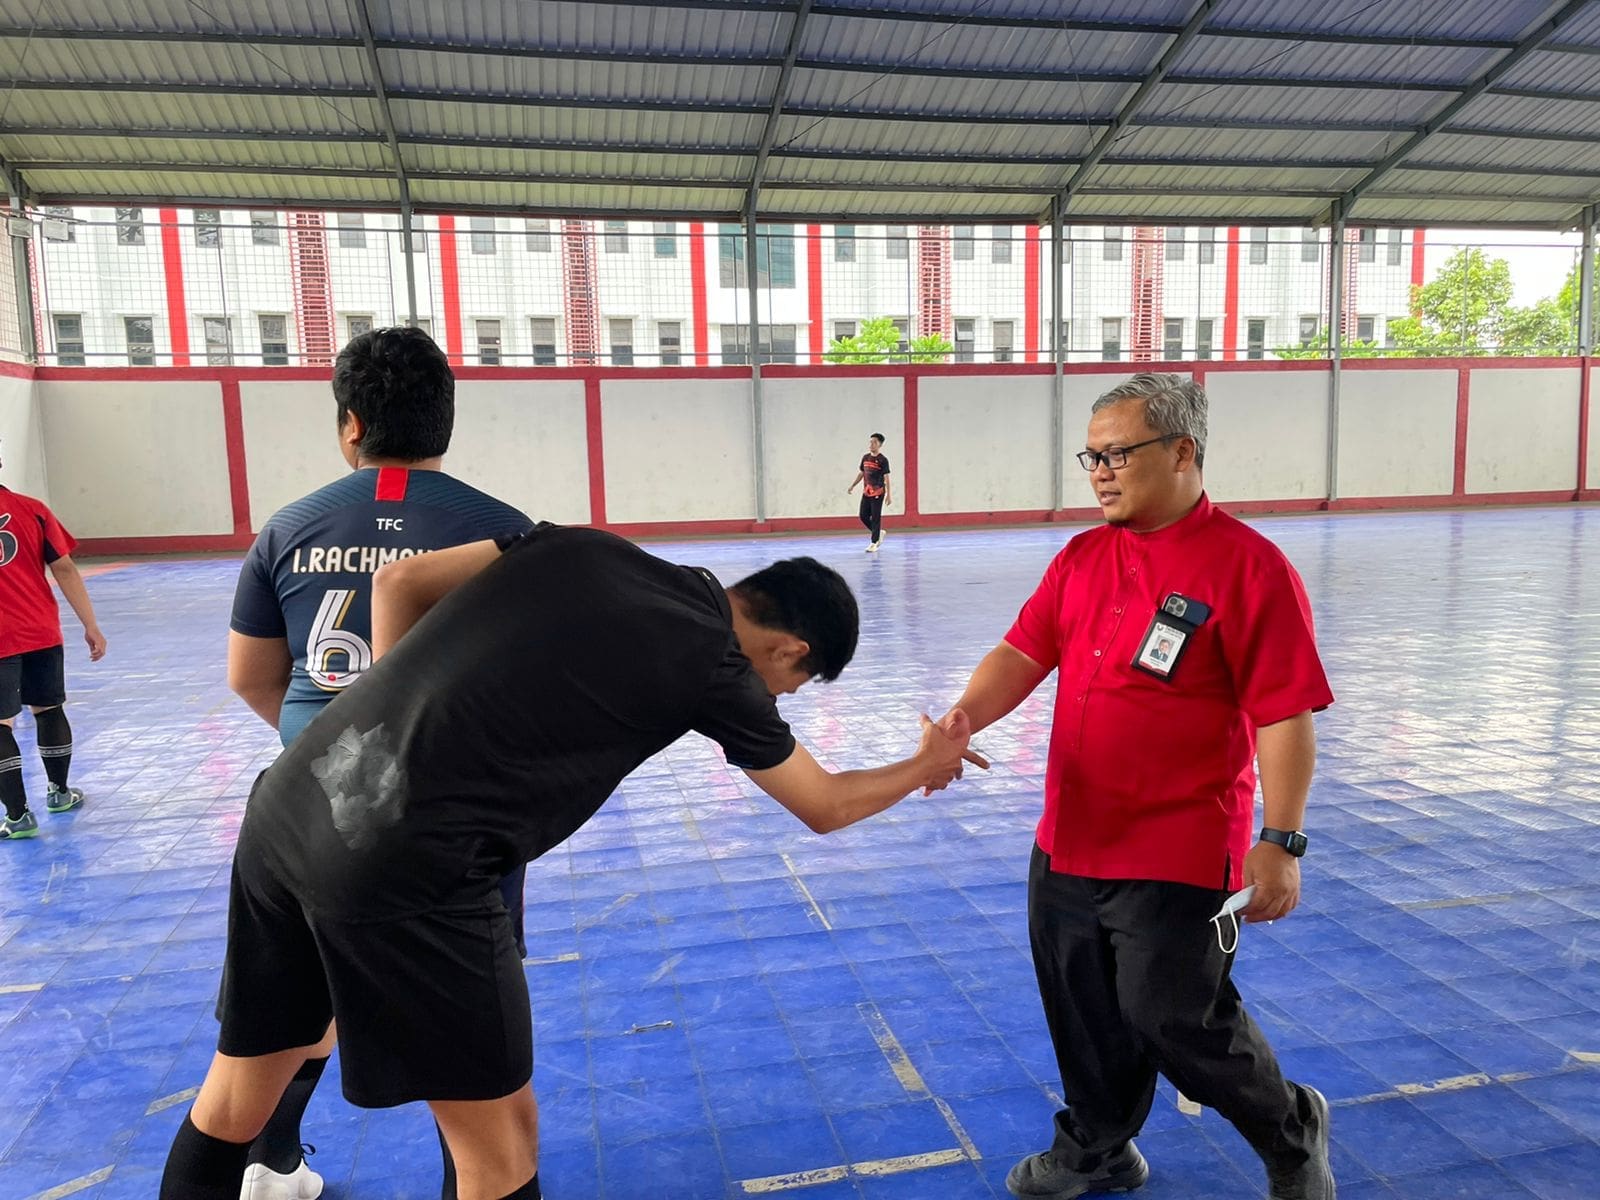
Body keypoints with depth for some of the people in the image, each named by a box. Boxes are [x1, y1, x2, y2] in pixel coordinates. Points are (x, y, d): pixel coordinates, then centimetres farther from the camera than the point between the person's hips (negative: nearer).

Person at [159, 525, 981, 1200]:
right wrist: (926, 767, 31)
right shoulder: (716, 668, -1)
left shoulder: (582, 547, 10)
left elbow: (399, 581, 12)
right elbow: (824, 806, 14)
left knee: (237, 1096, 25)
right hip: (404, 873, -7)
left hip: (287, 804, 8)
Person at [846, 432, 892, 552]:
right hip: (866, 492, 7)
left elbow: (886, 478, -10)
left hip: (878, 493, -6)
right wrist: (852, 486, 15)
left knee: (876, 517, -3)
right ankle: (879, 533, 28)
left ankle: (874, 543, 4)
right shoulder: (865, 457, 9)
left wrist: (889, 494, -14)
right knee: (863, 516, 7)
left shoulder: (883, 460, -9)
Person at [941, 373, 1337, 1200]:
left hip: (1176, 854, -6)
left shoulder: (1248, 564, -12)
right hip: (1067, 843, 6)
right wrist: (965, 716, -18)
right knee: (1083, 1011, 19)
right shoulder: (1082, 558, 7)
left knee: (1176, 1020, 3)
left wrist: (1280, 844, -17)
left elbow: (1284, 715, -14)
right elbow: (1022, 653, 0)